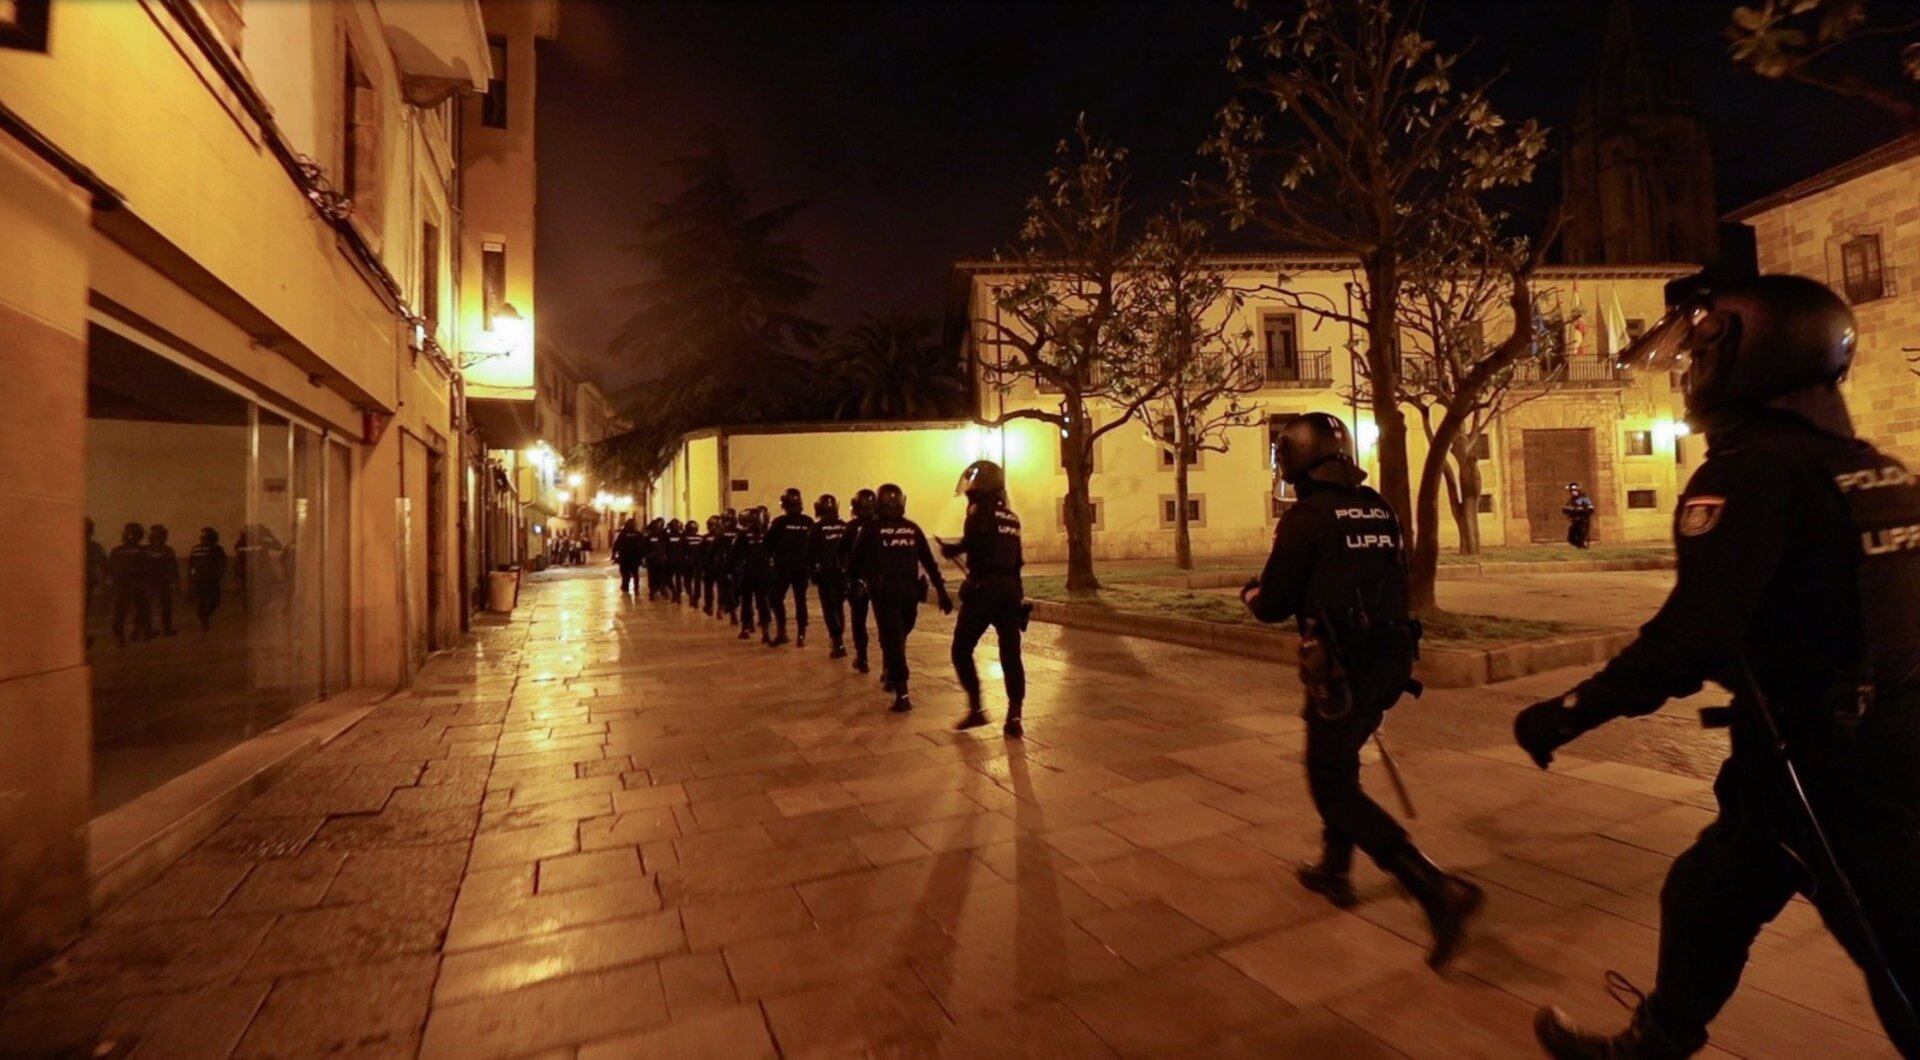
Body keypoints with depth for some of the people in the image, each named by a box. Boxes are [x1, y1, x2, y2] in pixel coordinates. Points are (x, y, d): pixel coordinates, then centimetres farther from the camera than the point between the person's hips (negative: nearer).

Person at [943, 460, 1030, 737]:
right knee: (1011, 655, 7)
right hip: (1010, 589, 7)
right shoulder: (1011, 517, 16)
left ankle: (976, 708, 5)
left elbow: (969, 543, -23)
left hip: (984, 589, -7)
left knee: (962, 650, 7)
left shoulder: (981, 509, -6)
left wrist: (948, 549, -4)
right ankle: (1014, 717, 7)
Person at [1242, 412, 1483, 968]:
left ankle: (1437, 890, -7)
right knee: (1339, 764, 25)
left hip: (1341, 667, -8)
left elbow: (1274, 605, -11)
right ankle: (1334, 870, 38)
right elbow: (1392, 583, 15)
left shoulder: (1306, 516, -14)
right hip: (1390, 658, 8)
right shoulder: (1380, 510, 7)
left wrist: (1251, 591, 10)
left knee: (1334, 788, 4)